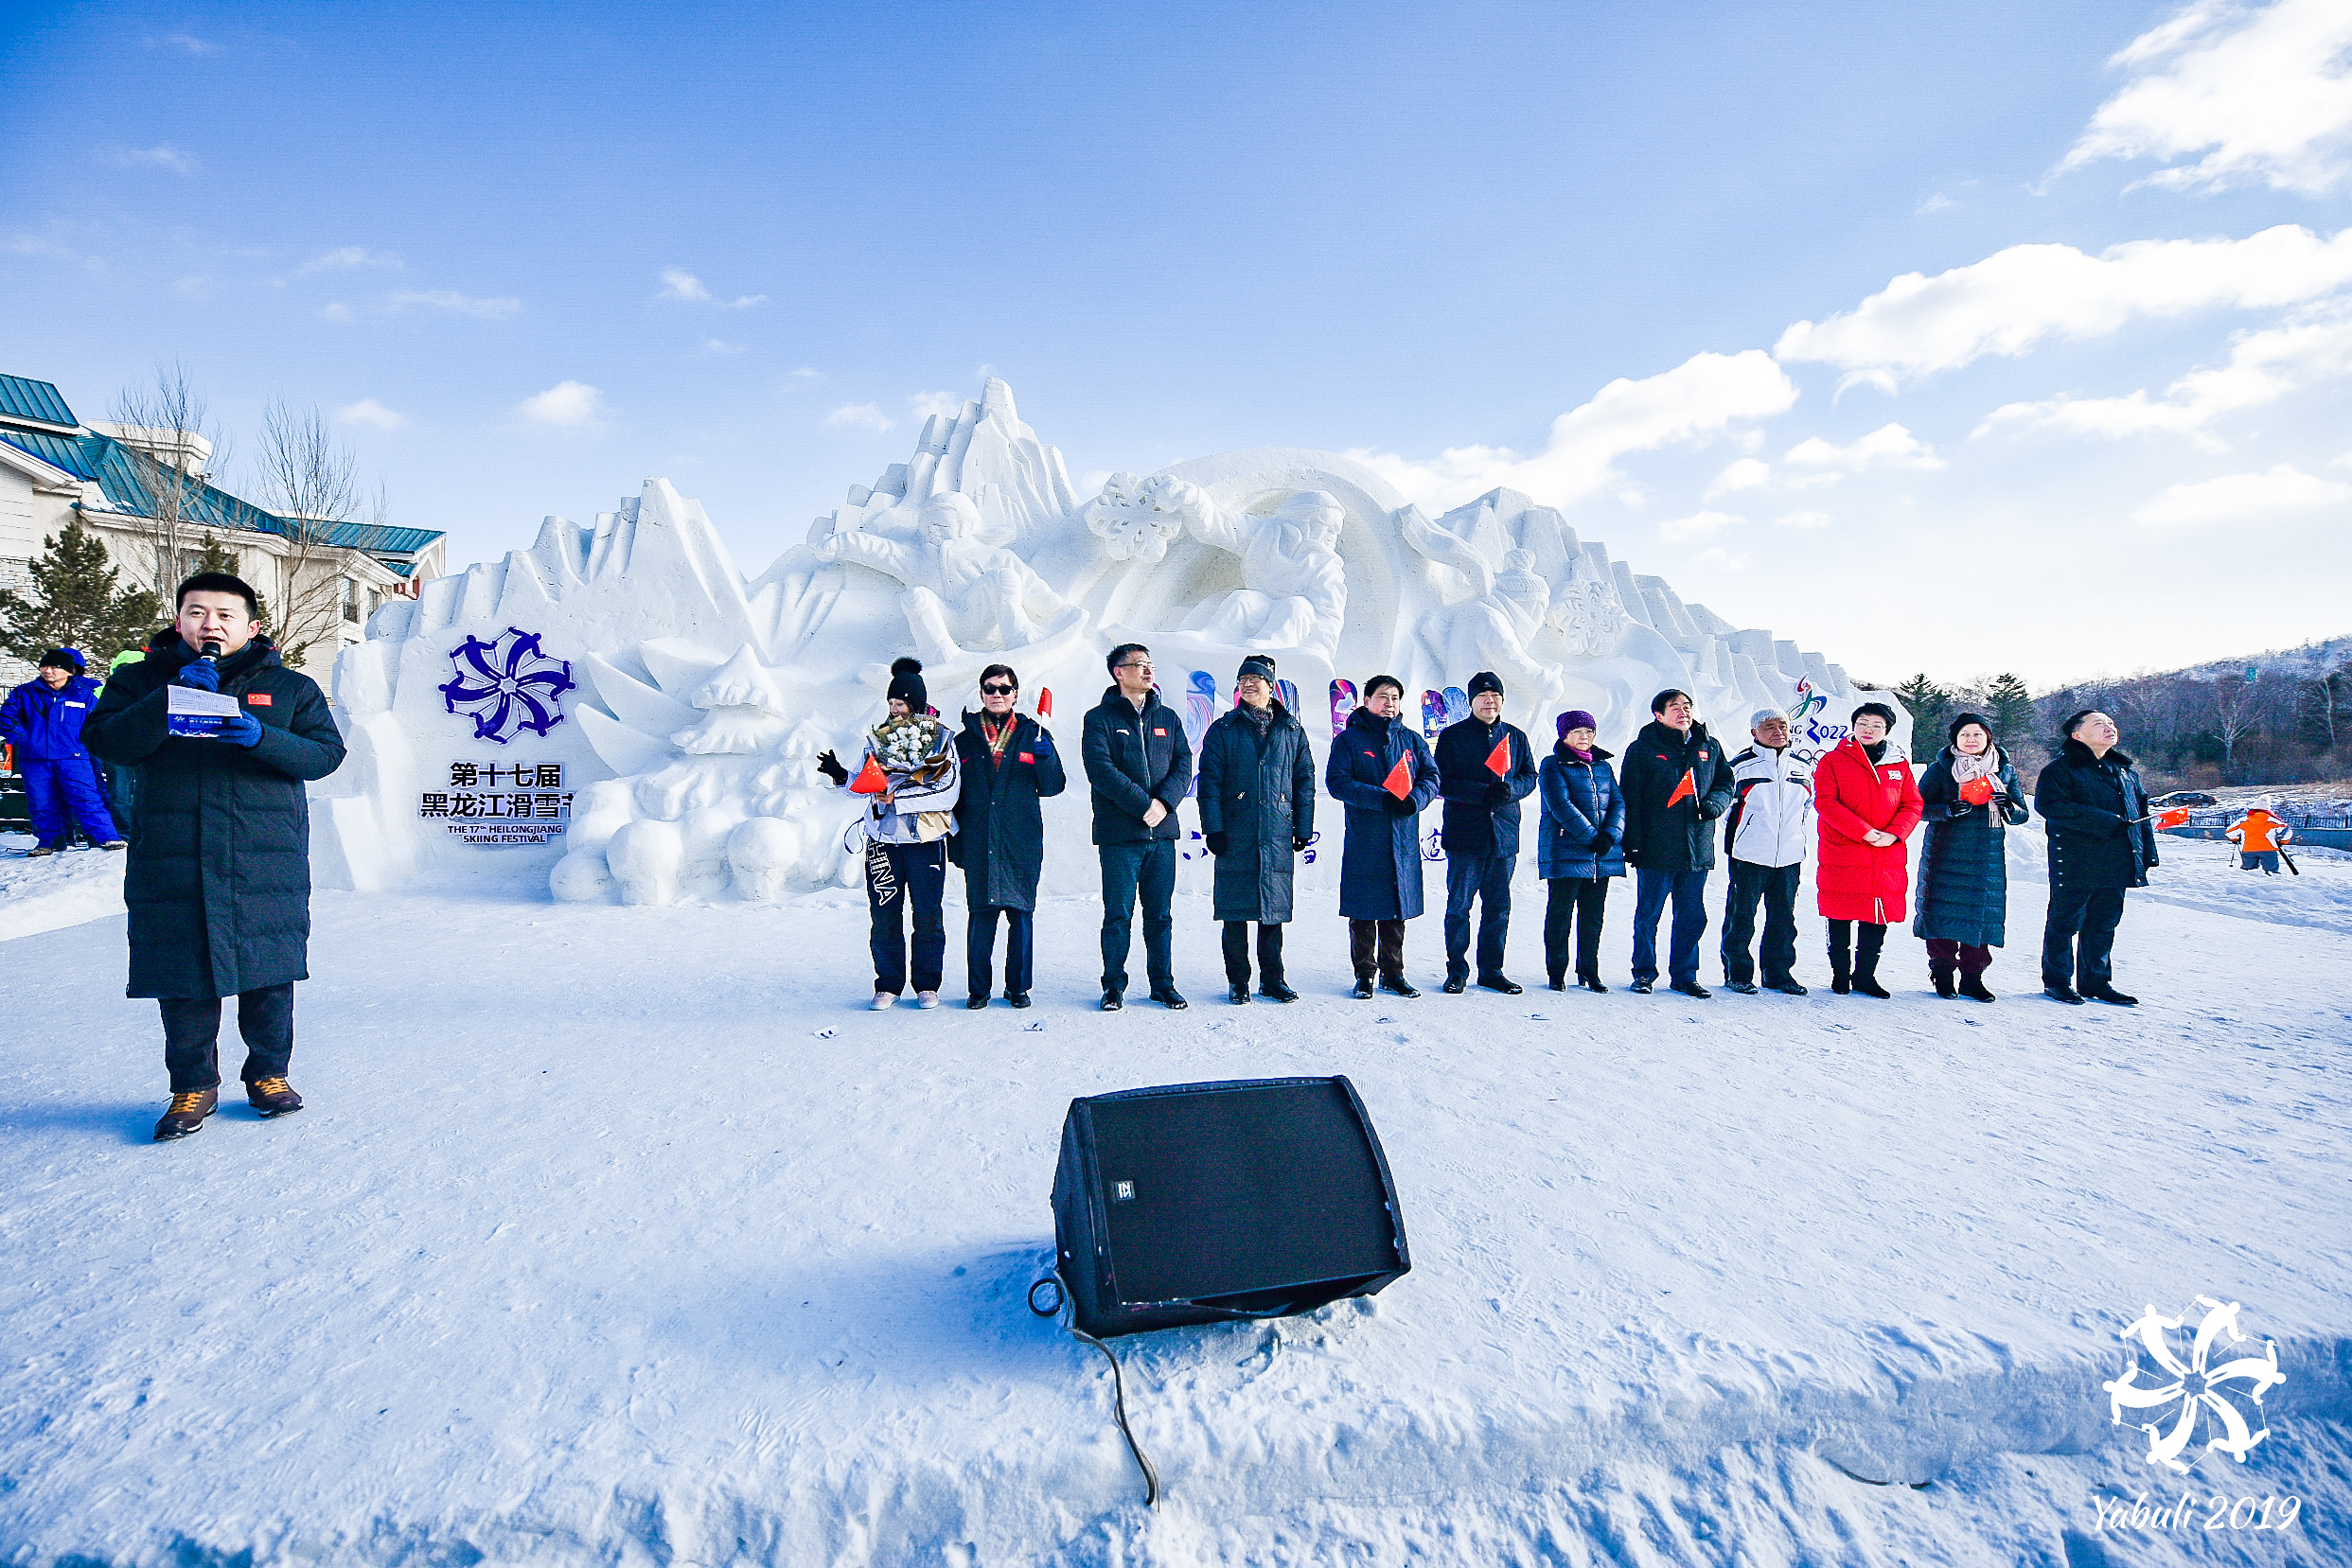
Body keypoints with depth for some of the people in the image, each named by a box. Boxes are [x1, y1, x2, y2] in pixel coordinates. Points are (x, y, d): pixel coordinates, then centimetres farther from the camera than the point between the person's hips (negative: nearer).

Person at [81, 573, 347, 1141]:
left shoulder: (290, 687, 10)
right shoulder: (141, 680, 12)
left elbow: (326, 752, -1)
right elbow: (104, 741, -3)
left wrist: (260, 737, -18)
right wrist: (173, 698, -15)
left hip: (269, 862, 0)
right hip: (172, 862, 1)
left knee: (269, 976, 4)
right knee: (182, 978, 4)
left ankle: (268, 1073, 21)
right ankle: (193, 1087, 19)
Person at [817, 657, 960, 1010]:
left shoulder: (941, 739, 0)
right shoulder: (878, 737, 11)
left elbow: (948, 792, -10)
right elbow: (865, 783, 16)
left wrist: (897, 797, -16)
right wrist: (841, 776, -5)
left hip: (925, 839, -3)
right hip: (883, 838, 3)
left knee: (927, 915, 3)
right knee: (884, 915, 3)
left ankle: (927, 985, 15)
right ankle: (888, 985, 14)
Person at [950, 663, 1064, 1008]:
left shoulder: (1032, 735, 10)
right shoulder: (965, 739, 11)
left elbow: (1053, 786, 5)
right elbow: (952, 793, 12)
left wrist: (1045, 756, -14)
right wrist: (955, 841, 6)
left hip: (1022, 842, 0)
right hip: (978, 842, 0)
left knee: (1021, 914, 2)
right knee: (980, 914, 1)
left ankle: (1018, 986, 14)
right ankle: (978, 988, 12)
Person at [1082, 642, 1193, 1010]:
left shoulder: (1167, 718, 14)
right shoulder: (1100, 718, 1)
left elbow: (1184, 764, 6)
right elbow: (1100, 770, -11)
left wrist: (1164, 802, -12)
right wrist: (1142, 805, -16)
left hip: (1162, 832, 4)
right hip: (1119, 833, -4)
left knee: (1160, 914, 9)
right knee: (1118, 914, 1)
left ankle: (1163, 983, 18)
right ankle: (1114, 985, 13)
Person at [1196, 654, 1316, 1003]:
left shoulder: (1291, 732, 11)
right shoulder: (1223, 730, 5)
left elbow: (1304, 781, 12)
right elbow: (1210, 781, 1)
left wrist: (1303, 829, 7)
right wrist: (1213, 827, -7)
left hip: (1277, 836, 1)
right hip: (1235, 836, -1)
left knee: (1273, 910, 6)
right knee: (1235, 913, 1)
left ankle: (1272, 979, 16)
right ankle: (1238, 981, 12)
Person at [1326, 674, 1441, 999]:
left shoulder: (1412, 740, 14)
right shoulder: (1349, 739, 2)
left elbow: (1431, 776, 6)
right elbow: (1337, 782, -10)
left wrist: (1415, 800, -16)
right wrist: (1381, 799, -21)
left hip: (1404, 841, 3)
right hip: (1363, 841, -3)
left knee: (1397, 912, 9)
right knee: (1363, 912, 0)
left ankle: (1393, 972, 20)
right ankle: (1364, 974, 12)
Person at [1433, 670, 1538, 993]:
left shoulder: (1516, 737, 12)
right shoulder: (1452, 736, 1)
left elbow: (1530, 776, 12)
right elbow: (1443, 783, -6)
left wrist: (1509, 790, -11)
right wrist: (1484, 793, -18)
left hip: (1504, 833, 3)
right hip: (1464, 833, -3)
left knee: (1498, 906, 8)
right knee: (1459, 905, 0)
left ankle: (1491, 970, 19)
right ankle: (1457, 970, 11)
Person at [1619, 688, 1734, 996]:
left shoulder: (1709, 747, 10)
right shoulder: (1643, 749, -2)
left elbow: (1726, 783, 20)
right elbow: (1630, 798, -4)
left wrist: (1714, 803, -3)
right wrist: (1633, 843, -10)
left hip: (1697, 849, 4)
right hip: (1656, 850, -4)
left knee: (1692, 917, 10)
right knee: (1648, 915, 4)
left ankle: (1684, 975, 22)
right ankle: (1644, 973, 17)